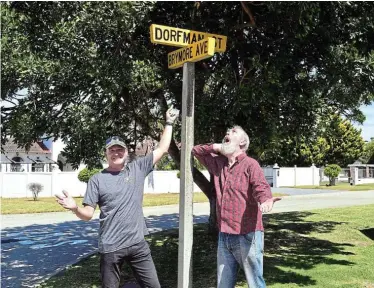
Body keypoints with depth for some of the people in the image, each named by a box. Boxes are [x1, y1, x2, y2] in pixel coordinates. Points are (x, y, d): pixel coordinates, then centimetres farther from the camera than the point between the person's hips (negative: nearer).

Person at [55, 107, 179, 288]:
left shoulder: (138, 168, 5)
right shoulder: (97, 180, -2)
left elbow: (162, 149, 9)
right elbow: (88, 214, -3)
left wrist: (169, 123, 9)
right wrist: (75, 208, -24)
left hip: (138, 244, 2)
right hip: (110, 248, -2)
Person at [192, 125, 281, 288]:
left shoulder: (250, 164, -7)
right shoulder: (218, 163, 13)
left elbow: (261, 187, -24)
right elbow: (196, 151, 23)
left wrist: (265, 200, -47)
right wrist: (217, 147, 5)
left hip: (247, 235, -6)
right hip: (224, 236, 7)